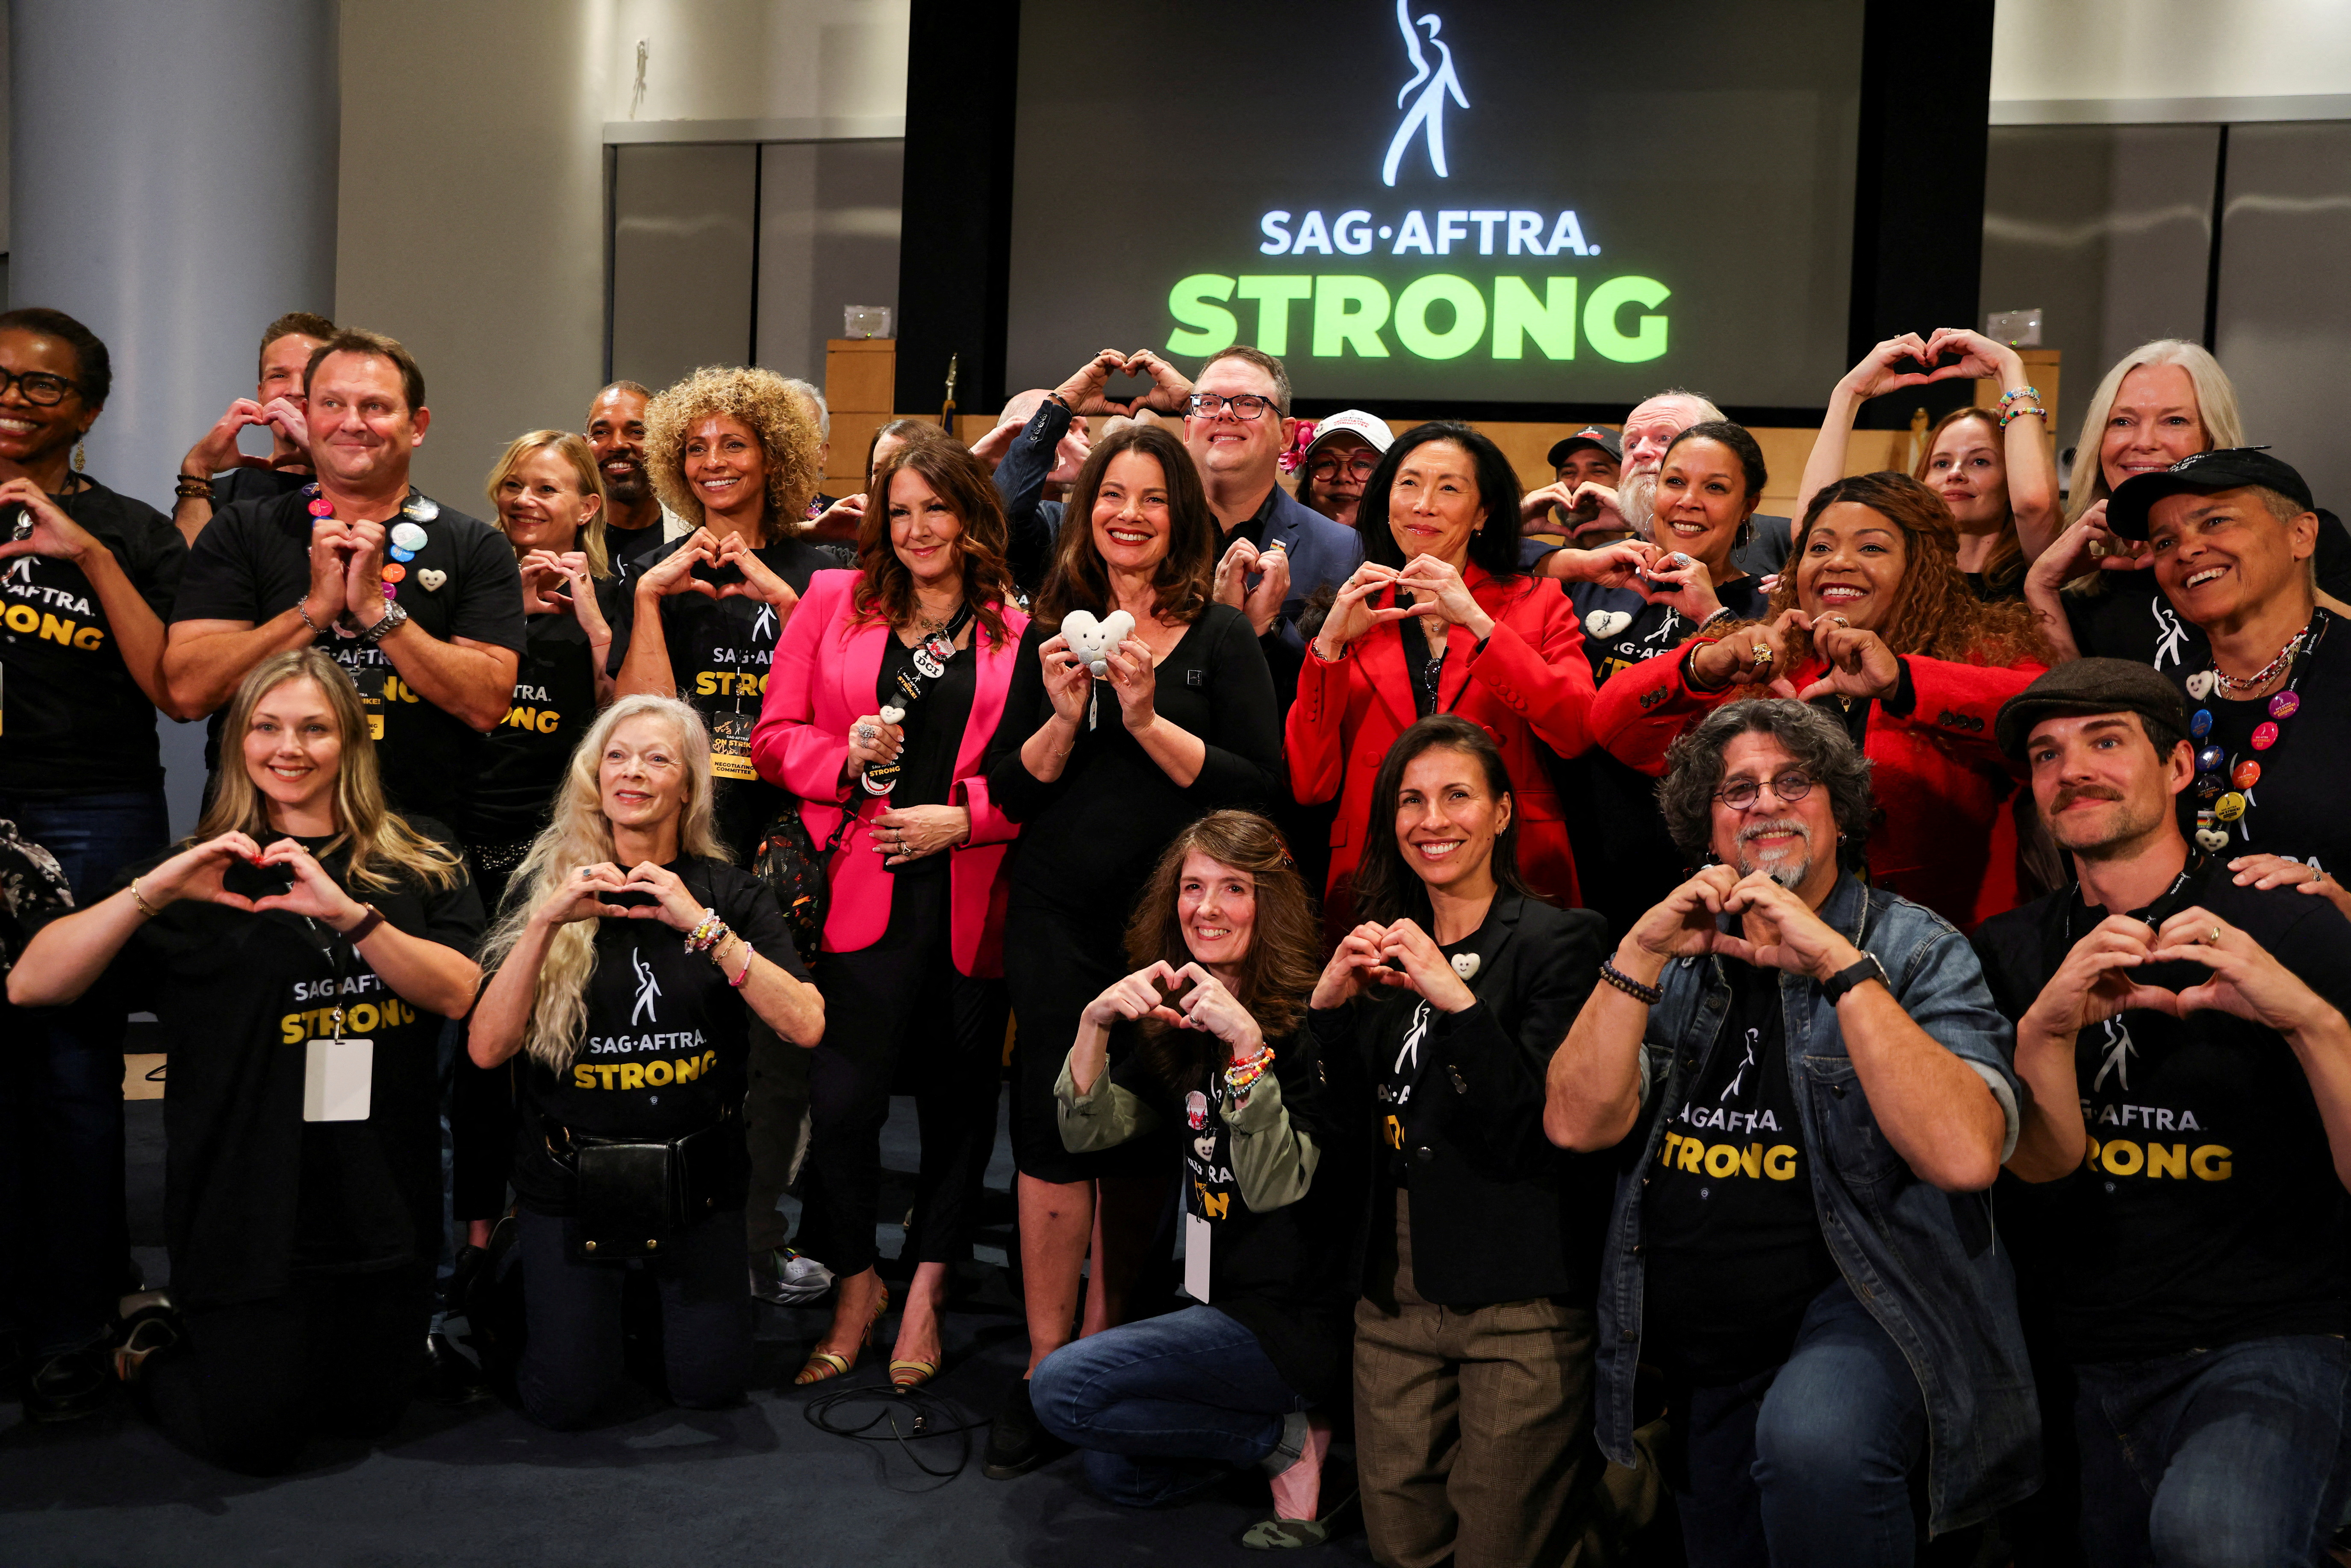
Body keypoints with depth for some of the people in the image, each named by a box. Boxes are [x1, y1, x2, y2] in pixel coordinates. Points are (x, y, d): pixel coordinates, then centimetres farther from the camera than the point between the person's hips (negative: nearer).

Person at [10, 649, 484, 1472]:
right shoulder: (202, 875, 1)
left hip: (383, 1207, 2)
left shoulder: (419, 864, 3)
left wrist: (348, 913, -26)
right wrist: (154, 889, -24)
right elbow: (31, 986, -9)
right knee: (253, 1440, 3)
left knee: (365, 1417, 15)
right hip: (248, 1209, -2)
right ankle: (155, 1356, 33)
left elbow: (457, 994, -12)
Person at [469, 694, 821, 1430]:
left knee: (711, 1386, 1)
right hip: (570, 1177, 0)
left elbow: (805, 1025, -17)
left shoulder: (728, 893, -3)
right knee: (565, 1402, -1)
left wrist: (702, 925, -24)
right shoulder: (547, 886, -3)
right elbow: (488, 1049, -11)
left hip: (696, 1176, 1)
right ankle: (601, 1285, 29)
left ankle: (663, 1278, 30)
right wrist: (545, 923, -22)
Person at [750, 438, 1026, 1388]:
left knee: (959, 1096, 8)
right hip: (863, 892, 0)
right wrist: (848, 756, -9)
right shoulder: (836, 602, 10)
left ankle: (926, 1291, 24)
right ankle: (855, 1285, 17)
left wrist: (964, 816, -11)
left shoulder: (1018, 630, 5)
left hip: (970, 898, 0)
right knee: (841, 1099, -4)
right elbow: (775, 737, 9)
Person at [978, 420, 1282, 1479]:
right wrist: (1063, 718, -11)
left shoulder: (1222, 638, 1)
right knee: (1055, 1129, -2)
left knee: (1142, 1139, 5)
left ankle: (1106, 1339, 21)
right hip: (1059, 920, 2)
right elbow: (1010, 794, 6)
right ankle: (1047, 1370, 9)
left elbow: (1260, 786, -9)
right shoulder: (1054, 631, 9)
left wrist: (1149, 721, -17)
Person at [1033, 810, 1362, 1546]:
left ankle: (1288, 1439, -4)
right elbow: (1087, 1131, -2)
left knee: (1063, 1387, -17)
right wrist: (1094, 1022, -18)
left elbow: (1275, 1187, -25)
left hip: (1301, 1321, -8)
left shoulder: (1308, 1023, -17)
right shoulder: (1176, 1018, 5)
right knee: (1116, 1473, 8)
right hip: (1223, 1303, 8)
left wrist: (1247, 1044, -35)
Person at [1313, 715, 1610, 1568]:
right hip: (1396, 1295, 5)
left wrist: (1459, 1002, -26)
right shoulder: (1384, 949, 10)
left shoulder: (1559, 940, -7)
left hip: (1521, 1304, -5)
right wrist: (1327, 1004, -8)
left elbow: (1539, 1136, -16)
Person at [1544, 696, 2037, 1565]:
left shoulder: (1915, 949, -5)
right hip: (1699, 1356, 5)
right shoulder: (1681, 956, 8)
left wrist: (1839, 963, -25)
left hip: (1860, 1301, -5)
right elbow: (1577, 1124, -5)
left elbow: (1964, 1156, -23)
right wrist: (1639, 954, -14)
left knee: (1811, 1442, -36)